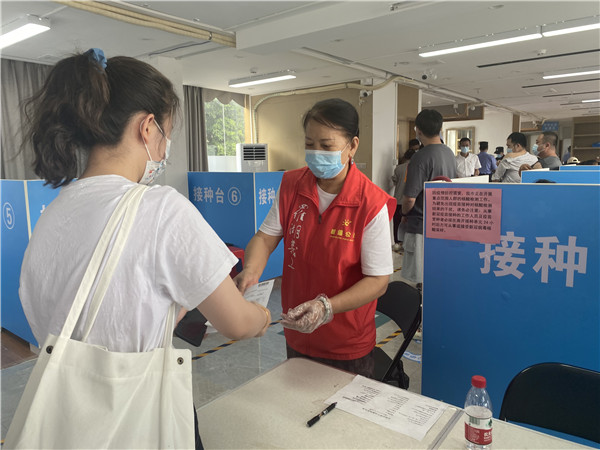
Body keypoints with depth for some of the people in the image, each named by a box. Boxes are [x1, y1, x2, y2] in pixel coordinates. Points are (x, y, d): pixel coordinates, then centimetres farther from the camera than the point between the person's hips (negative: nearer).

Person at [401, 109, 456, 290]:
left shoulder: (421, 158, -19)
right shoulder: (449, 153, 7)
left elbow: (409, 199, -21)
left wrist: (404, 214, 1)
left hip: (422, 227, -9)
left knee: (423, 281, 1)